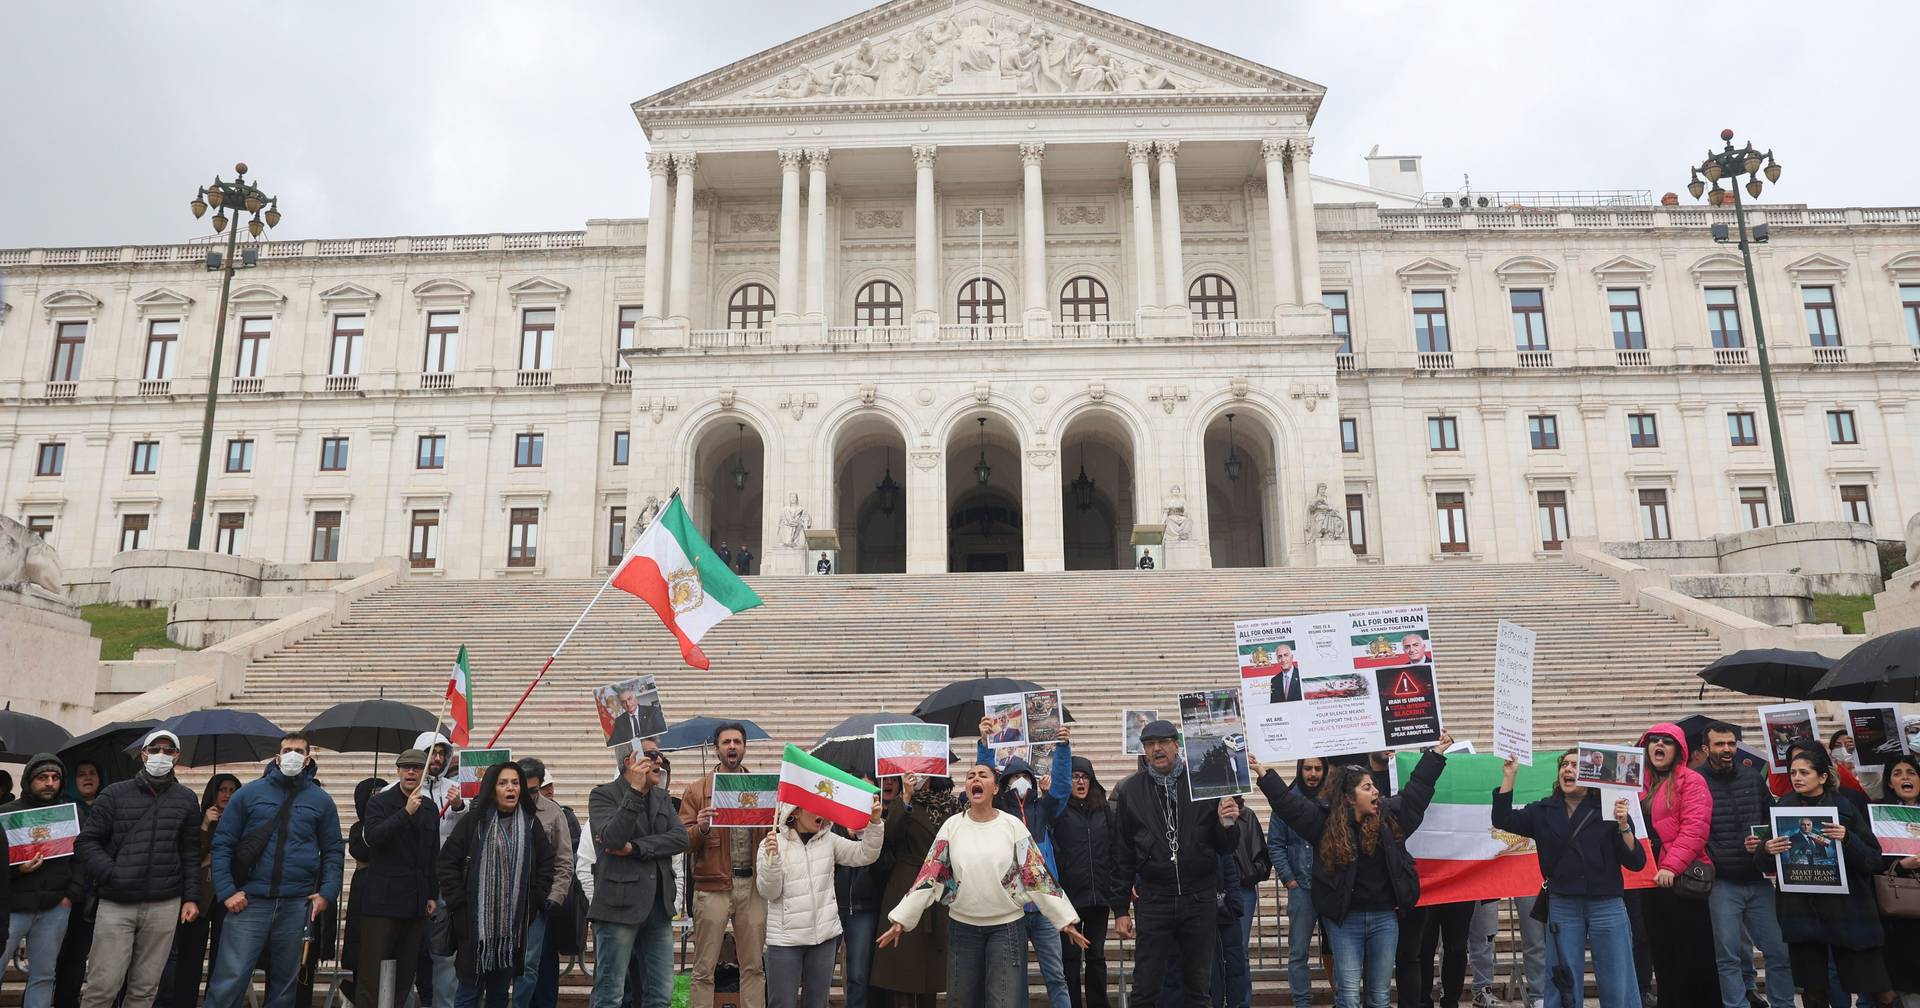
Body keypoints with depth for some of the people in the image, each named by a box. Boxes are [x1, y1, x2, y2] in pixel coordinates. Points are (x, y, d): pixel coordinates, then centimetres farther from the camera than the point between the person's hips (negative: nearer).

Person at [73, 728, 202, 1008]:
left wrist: (190, 898, 5)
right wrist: (112, 875, -9)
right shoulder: (115, 794, 5)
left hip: (164, 906, 2)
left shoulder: (186, 800, 11)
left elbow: (191, 854, 11)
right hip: (115, 905, -1)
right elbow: (86, 842, 4)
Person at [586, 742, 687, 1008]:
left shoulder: (662, 798, 15)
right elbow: (612, 839, -20)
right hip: (620, 906, -6)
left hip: (659, 906, 6)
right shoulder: (603, 795, -3)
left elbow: (680, 838, 0)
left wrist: (636, 848, -12)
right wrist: (635, 789, -22)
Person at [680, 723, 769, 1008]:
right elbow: (683, 842, -1)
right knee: (704, 968, 3)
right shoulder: (697, 790, 4)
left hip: (752, 884, 2)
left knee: (754, 966, 9)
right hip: (712, 886, -2)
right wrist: (701, 828, -21)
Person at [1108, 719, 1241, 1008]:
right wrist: (1120, 908, 5)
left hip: (1199, 899, 0)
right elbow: (1122, 855, 5)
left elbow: (1225, 848, 4)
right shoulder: (1130, 791, 1)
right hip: (1154, 901, 0)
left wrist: (1227, 824, -17)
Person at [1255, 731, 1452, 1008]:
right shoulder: (1326, 821, -3)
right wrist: (1263, 773, -12)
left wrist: (1436, 754, 12)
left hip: (1385, 917, 3)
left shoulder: (1390, 816, 4)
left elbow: (1416, 788, 11)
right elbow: (1289, 802, -5)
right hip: (1345, 920, -3)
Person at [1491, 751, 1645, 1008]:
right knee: (1563, 986, 10)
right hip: (1562, 906, 3)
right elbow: (1503, 820, 0)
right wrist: (1509, 776, -4)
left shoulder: (1609, 809, -2)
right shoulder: (1545, 811, 8)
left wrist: (1623, 826, -19)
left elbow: (1635, 862, -3)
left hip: (1607, 906, -2)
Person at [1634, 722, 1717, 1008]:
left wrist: (1671, 866, -24)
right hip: (1649, 877, 7)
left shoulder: (1691, 780, -7)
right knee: (1661, 952, 14)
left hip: (1682, 876, -7)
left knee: (1693, 952, 0)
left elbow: (1695, 828, -17)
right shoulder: (1641, 784, 14)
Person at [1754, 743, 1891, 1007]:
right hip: (1801, 910, 1)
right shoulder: (1783, 808, 3)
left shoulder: (1845, 808, -1)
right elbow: (1764, 864, 6)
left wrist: (1848, 840, -20)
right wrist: (1765, 851, -16)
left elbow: (1874, 860, -3)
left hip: (1846, 907, -1)